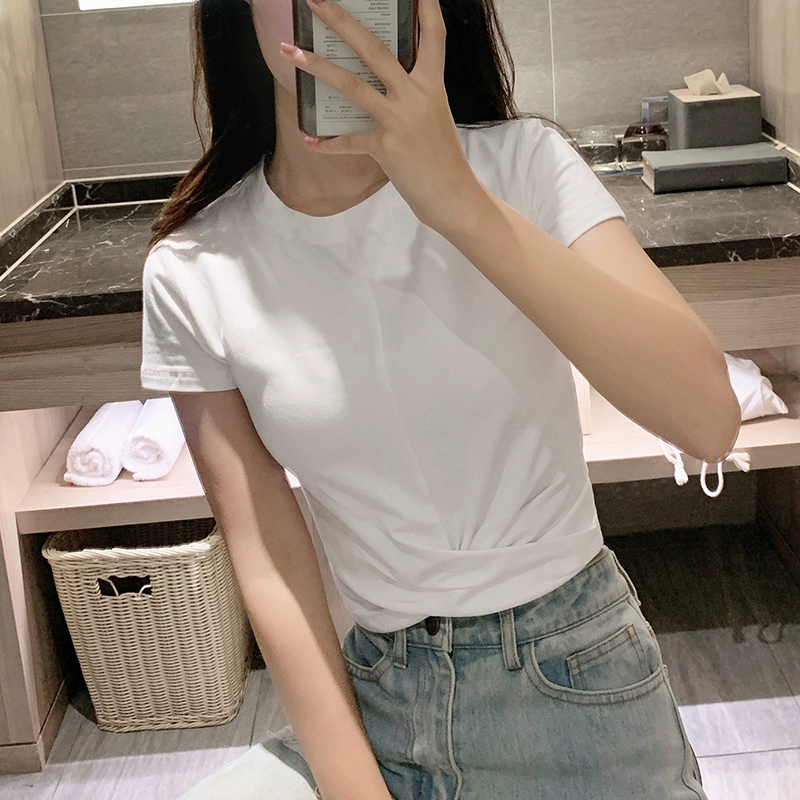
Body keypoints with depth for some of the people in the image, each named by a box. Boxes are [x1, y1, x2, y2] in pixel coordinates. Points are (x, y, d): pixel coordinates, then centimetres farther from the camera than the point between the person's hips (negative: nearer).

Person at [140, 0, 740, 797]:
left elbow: (709, 419, -25)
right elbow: (267, 566, -8)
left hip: (579, 685, 0)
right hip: (376, 698, 1)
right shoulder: (191, 274, -10)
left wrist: (460, 202, -32)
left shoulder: (520, 163, -12)